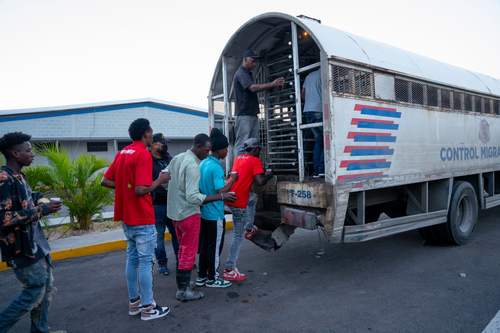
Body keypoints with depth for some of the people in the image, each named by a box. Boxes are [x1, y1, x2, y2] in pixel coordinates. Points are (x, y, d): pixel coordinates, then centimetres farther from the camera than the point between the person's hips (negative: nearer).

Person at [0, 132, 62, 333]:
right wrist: (42, 210, -22)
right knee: (34, 291, 0)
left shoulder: (18, 176, 10)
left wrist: (40, 201, 6)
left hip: (35, 242, 9)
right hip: (21, 247, -9)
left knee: (46, 286, 16)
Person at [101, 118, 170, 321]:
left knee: (132, 257, 16)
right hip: (142, 218, -9)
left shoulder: (122, 153, 9)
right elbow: (140, 190, -26)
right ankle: (147, 307, 12)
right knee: (145, 261, 1)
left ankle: (134, 302, 28)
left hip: (126, 216, 9)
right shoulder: (144, 154, -18)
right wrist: (159, 180, -12)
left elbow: (105, 181, 10)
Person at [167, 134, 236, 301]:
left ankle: (182, 284, 30)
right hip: (189, 214, -9)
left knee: (183, 249, 20)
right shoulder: (193, 165, -22)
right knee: (189, 252, 3)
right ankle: (183, 291, 11)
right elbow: (193, 197, -28)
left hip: (175, 212, 9)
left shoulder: (177, 158, 5)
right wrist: (220, 196, -27)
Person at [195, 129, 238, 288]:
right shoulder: (216, 167, -20)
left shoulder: (203, 163, 6)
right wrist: (232, 180, -11)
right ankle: (212, 279, 18)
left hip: (204, 212, 8)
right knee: (215, 247, 5)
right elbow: (221, 191, -23)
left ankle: (202, 276, 26)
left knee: (204, 245, 16)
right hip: (215, 215, -8)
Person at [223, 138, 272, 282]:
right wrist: (268, 175, 4)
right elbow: (260, 182, -16)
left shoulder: (238, 158, 14)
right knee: (238, 235, 0)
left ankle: (249, 229, 39)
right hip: (239, 202, -8)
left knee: (253, 197, 34)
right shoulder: (255, 161, -7)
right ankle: (229, 269, 4)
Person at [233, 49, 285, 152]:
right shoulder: (241, 73, -8)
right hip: (244, 115, -9)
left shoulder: (248, 73, 21)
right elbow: (253, 88, -23)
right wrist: (272, 84, -24)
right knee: (242, 144, -9)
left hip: (253, 114, 9)